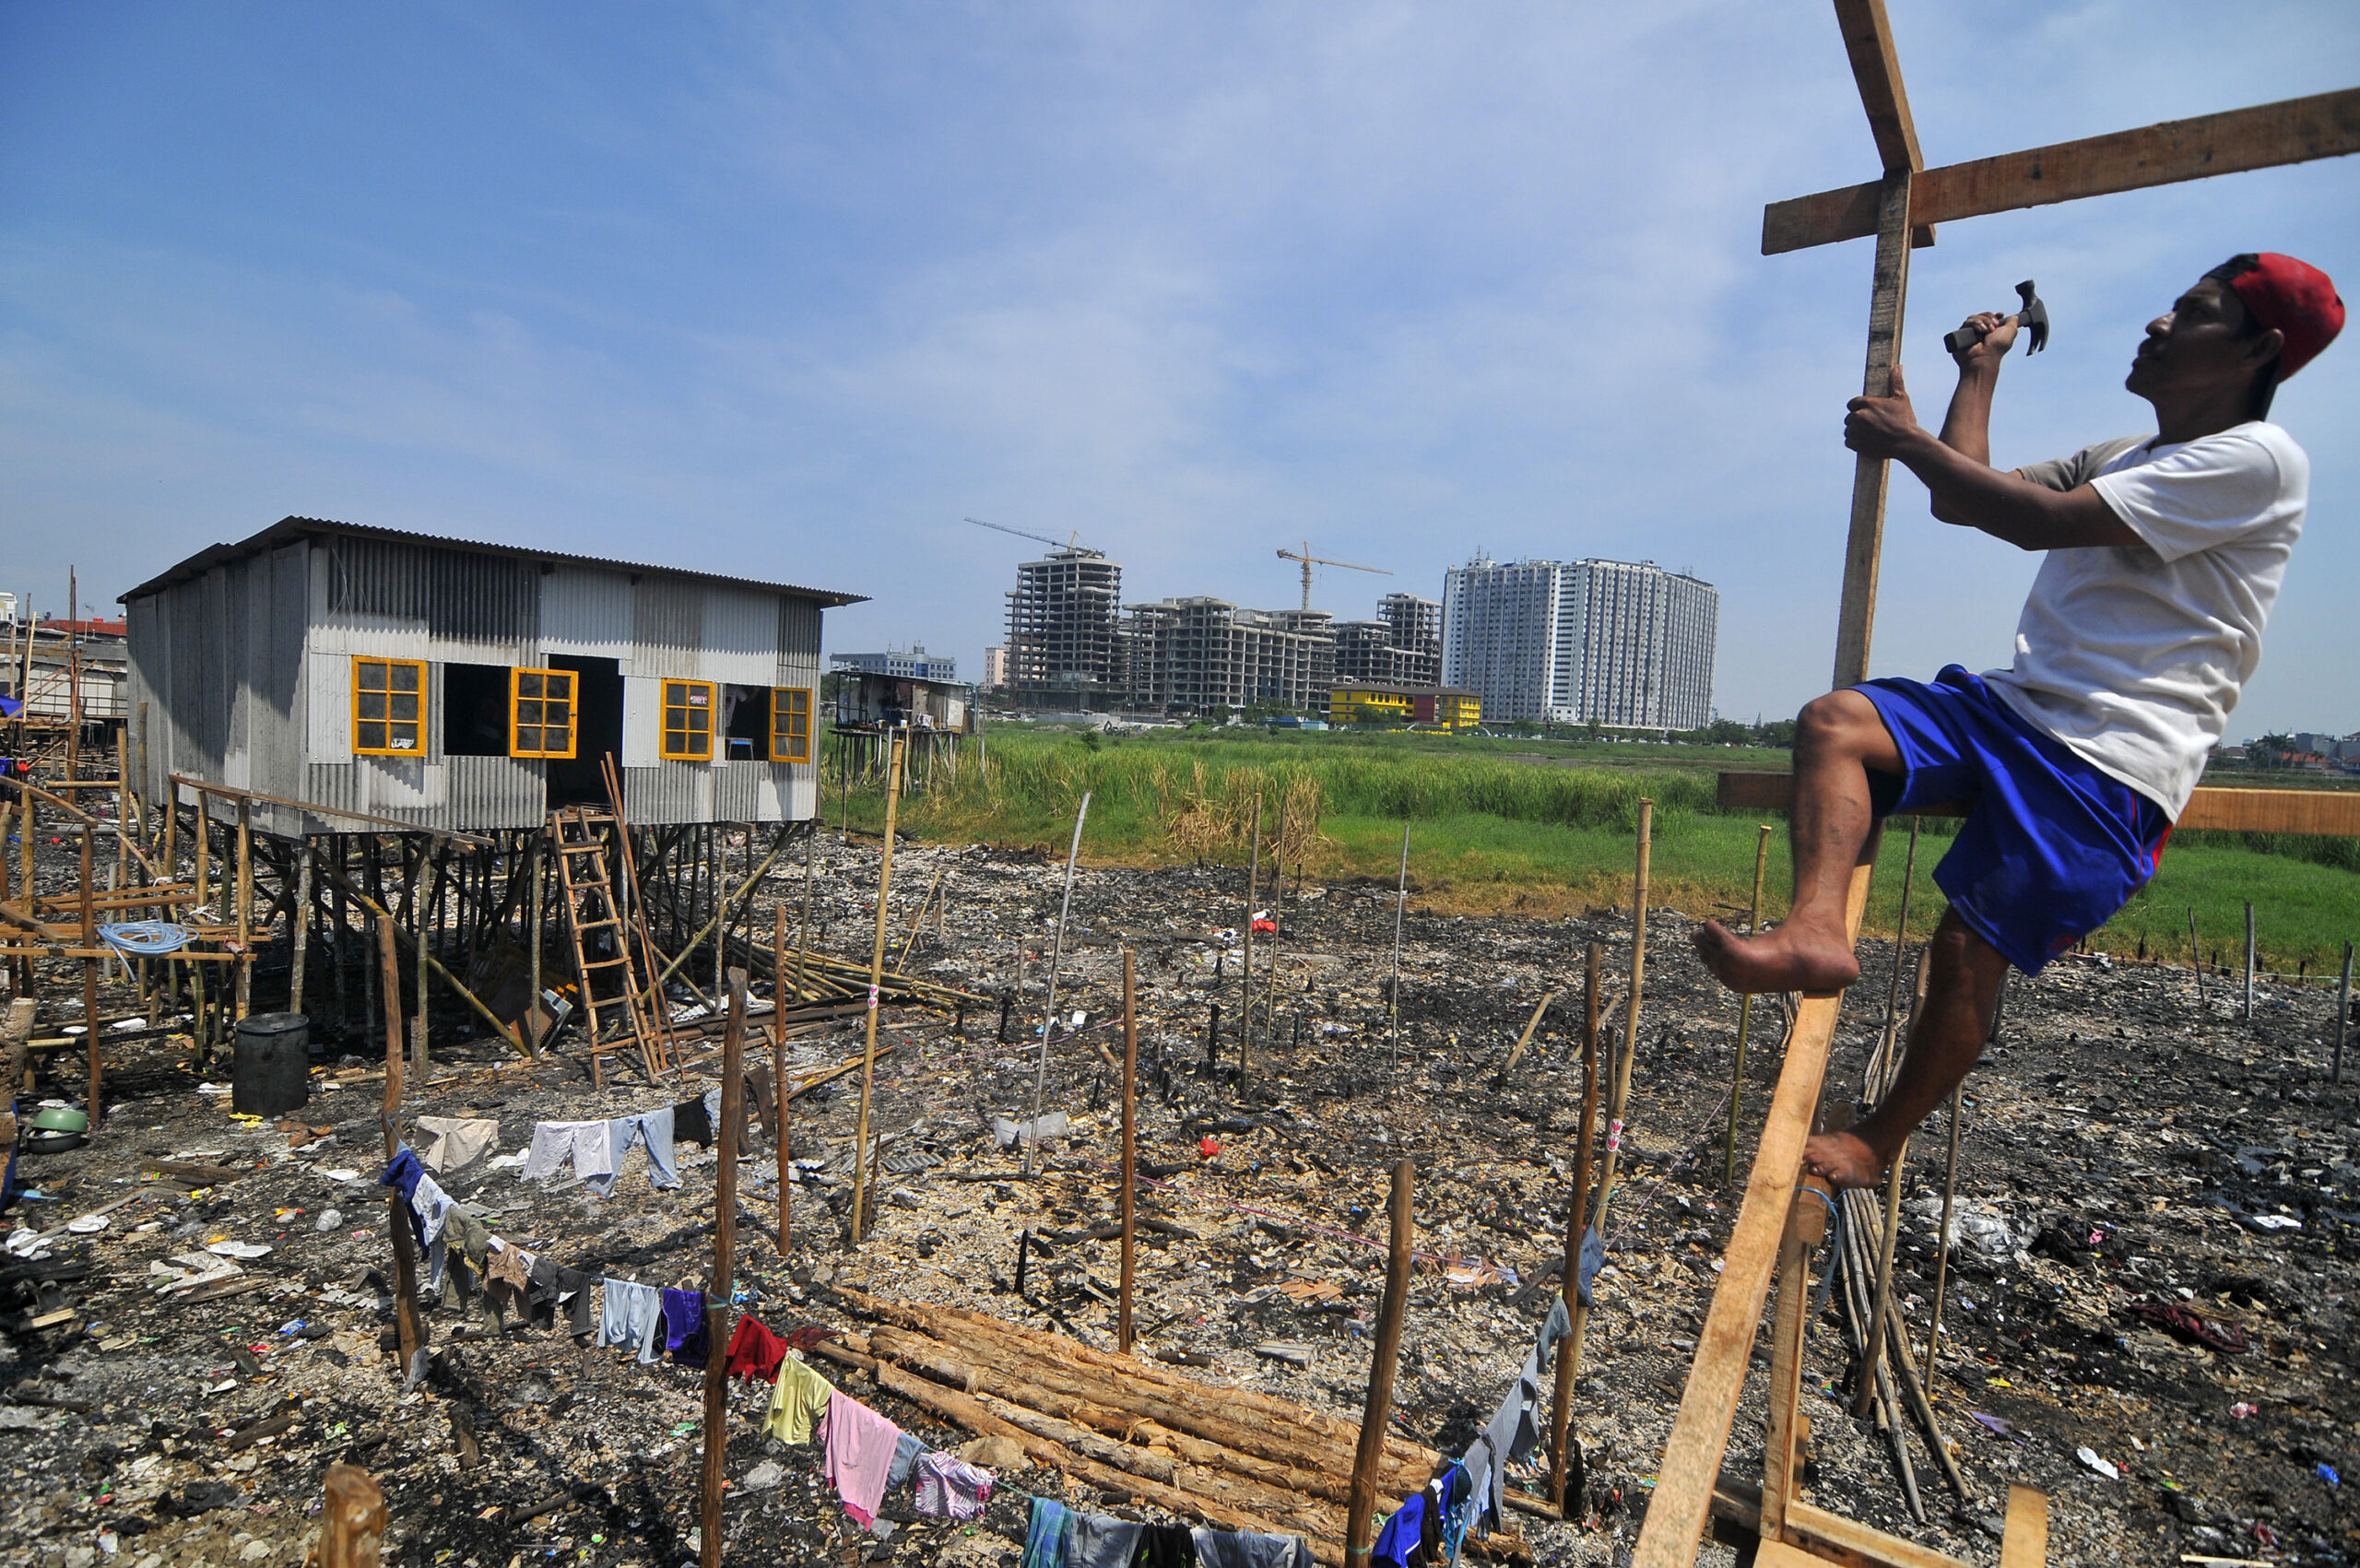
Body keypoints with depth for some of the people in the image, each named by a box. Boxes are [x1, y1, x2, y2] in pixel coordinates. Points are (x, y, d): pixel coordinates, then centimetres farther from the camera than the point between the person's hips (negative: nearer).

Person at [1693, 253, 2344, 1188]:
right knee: (1831, 722, -19)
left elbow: (2045, 522, -17)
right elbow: (1964, 501, 23)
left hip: (2111, 759, -8)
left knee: (1969, 946, -9)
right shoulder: (2119, 459, 24)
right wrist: (1980, 371, 28)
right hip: (2012, 705, 8)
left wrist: (1907, 438, -10)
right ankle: (1818, 930, -36)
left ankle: (1878, 1144, 6)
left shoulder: (2258, 459, -4)